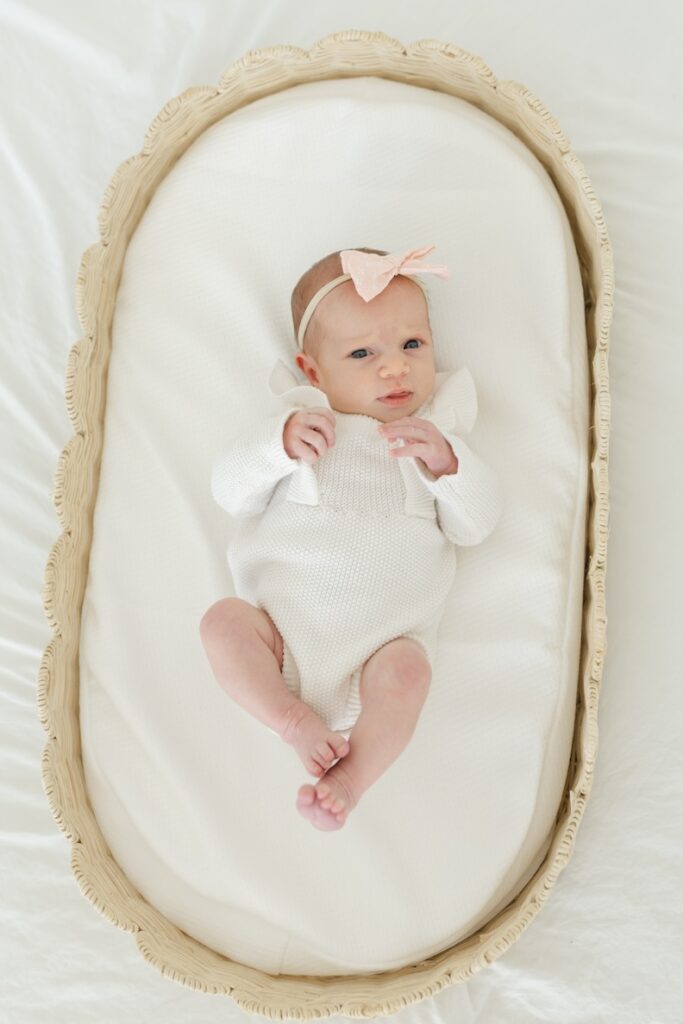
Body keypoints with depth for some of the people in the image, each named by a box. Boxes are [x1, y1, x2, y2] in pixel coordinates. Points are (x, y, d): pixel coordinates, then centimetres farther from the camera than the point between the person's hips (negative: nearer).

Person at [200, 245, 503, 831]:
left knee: (406, 671, -29)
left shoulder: (436, 433, 12)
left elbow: (476, 525, 3)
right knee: (223, 621, -22)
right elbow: (230, 492, 4)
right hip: (283, 618, 1)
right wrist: (278, 444, -15)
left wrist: (446, 463, -16)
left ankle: (351, 778, -14)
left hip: (382, 636, -1)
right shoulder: (299, 419, 10)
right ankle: (292, 719, -12)